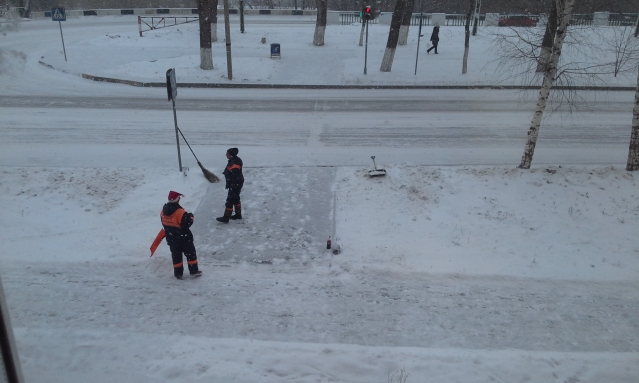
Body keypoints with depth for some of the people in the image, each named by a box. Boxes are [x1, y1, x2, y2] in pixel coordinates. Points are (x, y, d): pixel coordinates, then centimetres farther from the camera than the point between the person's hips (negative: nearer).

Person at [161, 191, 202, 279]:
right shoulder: (180, 211, -25)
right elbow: (187, 223, -23)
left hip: (171, 238, 6)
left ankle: (178, 273, 21)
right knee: (190, 253, 9)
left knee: (176, 255, 16)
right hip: (183, 238, -6)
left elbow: (164, 223, 8)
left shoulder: (164, 210, -2)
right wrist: (190, 217, -4)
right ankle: (194, 271, 13)